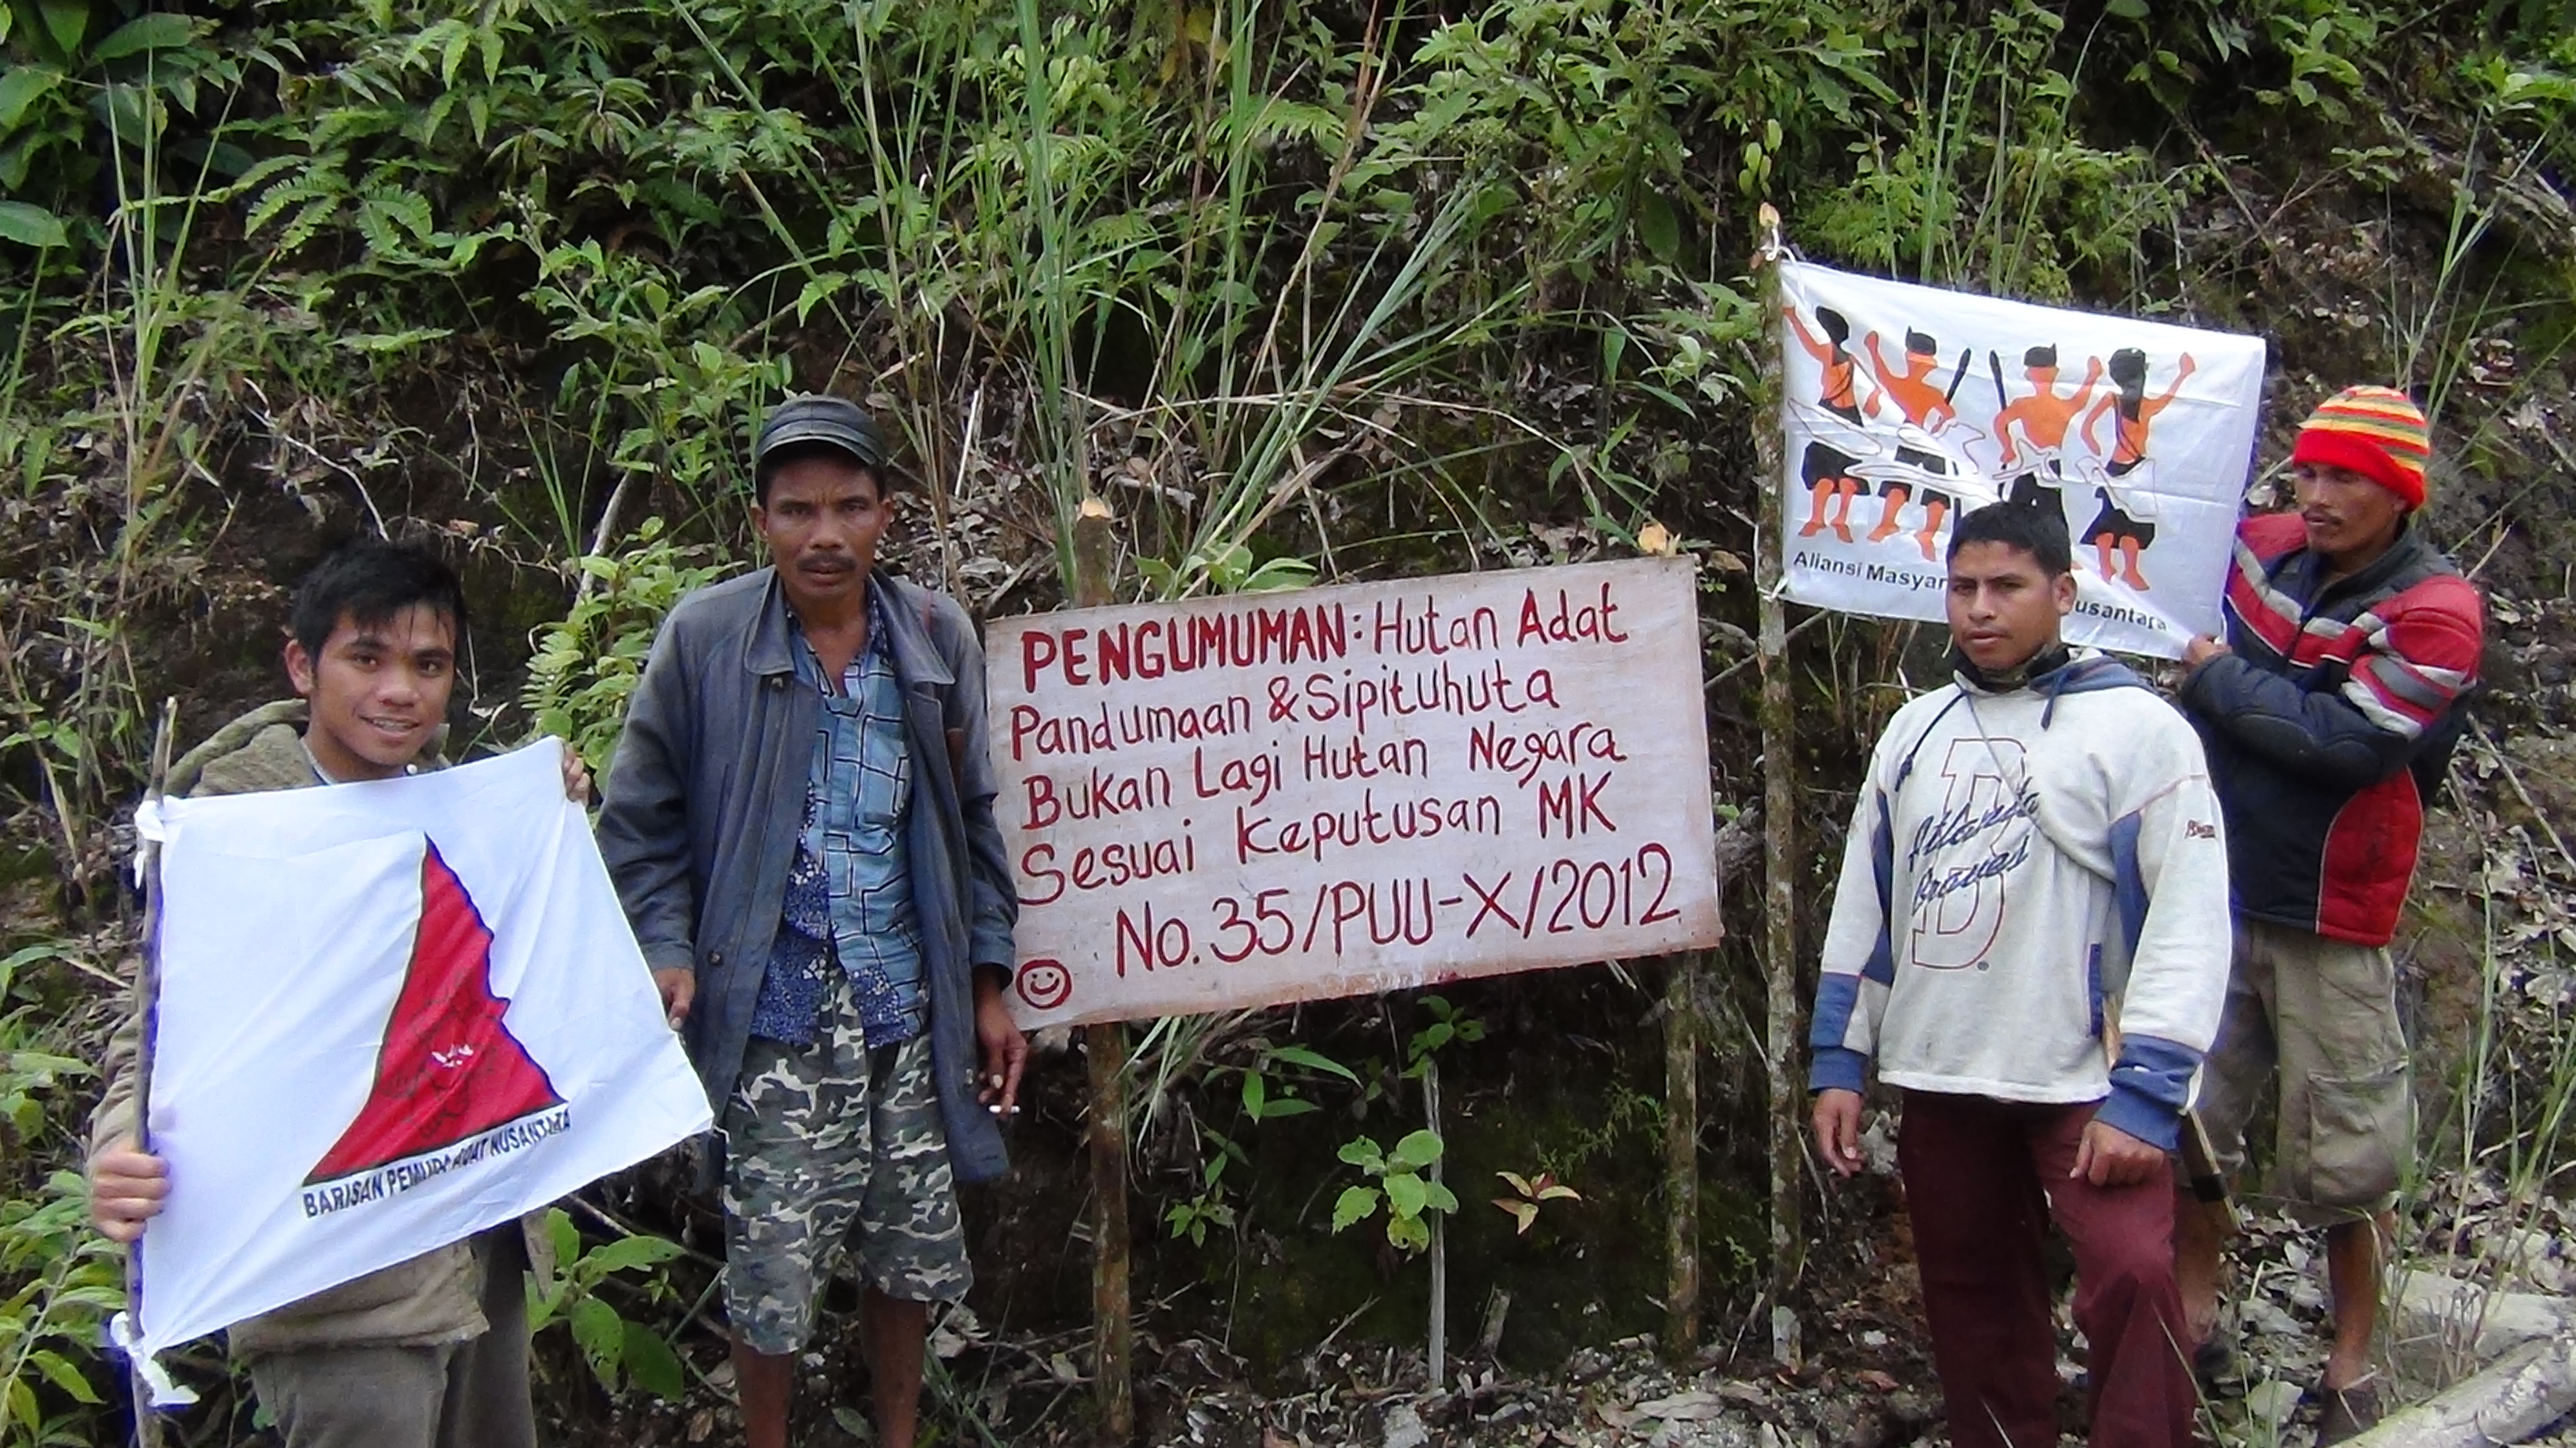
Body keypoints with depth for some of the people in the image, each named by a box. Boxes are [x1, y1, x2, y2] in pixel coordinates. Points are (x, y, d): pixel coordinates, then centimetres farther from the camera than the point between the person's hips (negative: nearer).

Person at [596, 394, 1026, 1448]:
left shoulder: (938, 636, 1)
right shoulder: (702, 638, -7)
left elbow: (971, 822, 9)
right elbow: (644, 822, -1)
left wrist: (988, 986, 9)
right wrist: (668, 955, -14)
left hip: (913, 1011, 3)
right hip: (776, 1016, -3)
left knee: (914, 1257, 14)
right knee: (773, 1279, 3)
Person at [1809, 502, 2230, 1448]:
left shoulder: (2137, 728, -5)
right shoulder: (1915, 731, 13)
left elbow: (2189, 917, -11)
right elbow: (1862, 902, 16)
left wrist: (2144, 1094, -17)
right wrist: (1839, 1063, 11)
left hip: (2082, 1078, -5)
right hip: (1937, 1076, 5)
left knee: (2130, 1273, -21)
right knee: (1973, 1299, 11)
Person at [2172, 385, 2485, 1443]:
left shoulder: (2435, 613, -12)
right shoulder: (2264, 553, 4)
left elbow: (2343, 740, -24)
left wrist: (2220, 676, -13)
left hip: (2328, 927, -5)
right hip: (2215, 894, 5)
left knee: (2344, 1160, 2)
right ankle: (2193, 1320, 27)